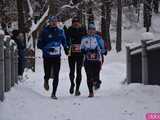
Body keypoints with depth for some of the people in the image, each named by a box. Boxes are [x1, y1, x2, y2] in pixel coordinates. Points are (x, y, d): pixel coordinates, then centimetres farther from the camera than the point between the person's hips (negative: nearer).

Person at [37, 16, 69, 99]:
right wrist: (47, 49, -18)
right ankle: (46, 81, 40)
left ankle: (54, 93, 4)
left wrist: (66, 48, 8)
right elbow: (39, 45, -5)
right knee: (48, 75, 2)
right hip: (47, 57, -2)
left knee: (56, 76, -5)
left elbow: (64, 41, 24)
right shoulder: (45, 32, -4)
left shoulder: (60, 32, 7)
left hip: (57, 57, 2)